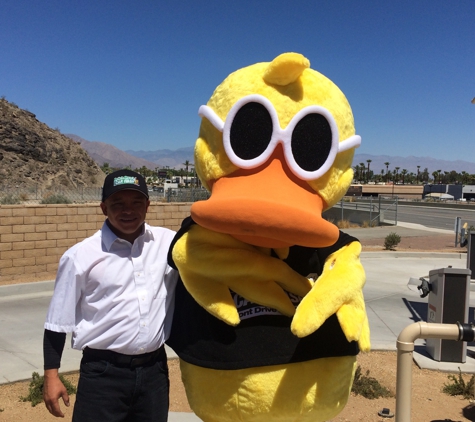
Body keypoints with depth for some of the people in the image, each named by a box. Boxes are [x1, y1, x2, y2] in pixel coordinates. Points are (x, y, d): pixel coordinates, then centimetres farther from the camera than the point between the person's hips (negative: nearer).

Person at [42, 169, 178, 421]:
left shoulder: (168, 242, -2)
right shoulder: (81, 256, -8)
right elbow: (58, 321, 0)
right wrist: (51, 375, 1)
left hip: (154, 369, 3)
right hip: (103, 373, -3)